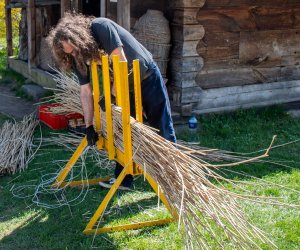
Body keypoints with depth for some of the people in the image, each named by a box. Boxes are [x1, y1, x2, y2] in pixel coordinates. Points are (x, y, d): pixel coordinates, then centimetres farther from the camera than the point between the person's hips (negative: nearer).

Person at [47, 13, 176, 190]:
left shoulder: (101, 27, -29)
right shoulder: (77, 57, -10)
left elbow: (120, 63, -30)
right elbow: (85, 91, -10)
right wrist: (89, 126, -15)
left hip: (148, 77, -6)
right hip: (123, 85, 6)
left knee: (162, 129, 3)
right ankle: (124, 179, 17)